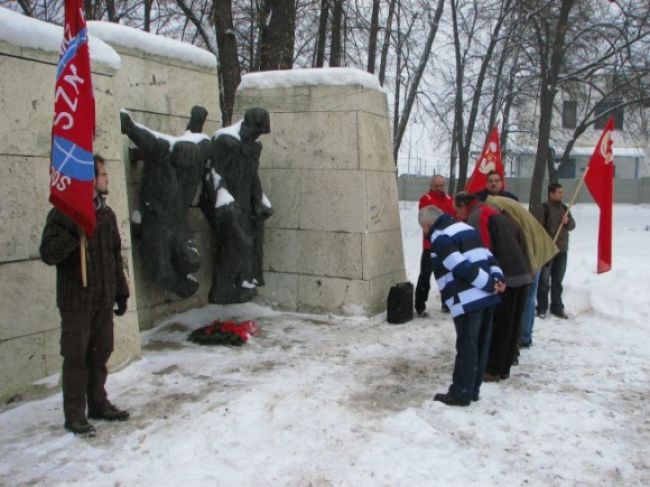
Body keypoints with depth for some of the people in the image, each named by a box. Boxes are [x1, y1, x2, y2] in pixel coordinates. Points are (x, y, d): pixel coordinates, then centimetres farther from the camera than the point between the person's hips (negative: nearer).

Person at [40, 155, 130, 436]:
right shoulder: (63, 214, -10)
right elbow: (48, 253, -16)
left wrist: (121, 292, 14)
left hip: (104, 300, 6)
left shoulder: (106, 213, 9)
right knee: (76, 358, 1)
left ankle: (98, 404, 28)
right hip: (76, 301, -6)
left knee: (100, 354, 14)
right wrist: (74, 233, -30)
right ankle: (74, 415, 12)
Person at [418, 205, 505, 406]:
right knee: (480, 345, 14)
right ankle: (473, 389, 24)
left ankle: (461, 393, 8)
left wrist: (488, 284, -10)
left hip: (467, 300, -9)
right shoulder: (466, 228, 20)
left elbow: (463, 267, -17)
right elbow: (488, 255, 15)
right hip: (486, 297, 9)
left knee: (466, 347, -1)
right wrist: (496, 278, 5)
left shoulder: (440, 238, -8)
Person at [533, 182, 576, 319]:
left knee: (557, 281, 13)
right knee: (544, 281, 0)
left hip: (562, 250, 7)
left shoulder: (564, 208, 11)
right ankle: (541, 308, 8)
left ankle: (557, 307, 21)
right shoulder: (543, 208, -12)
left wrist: (568, 221, -9)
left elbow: (572, 225, 13)